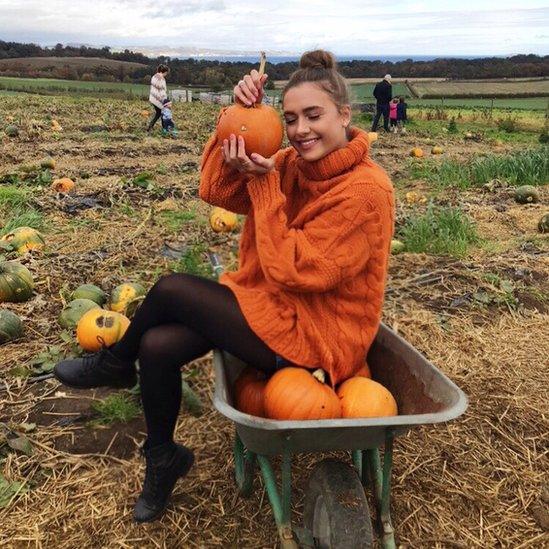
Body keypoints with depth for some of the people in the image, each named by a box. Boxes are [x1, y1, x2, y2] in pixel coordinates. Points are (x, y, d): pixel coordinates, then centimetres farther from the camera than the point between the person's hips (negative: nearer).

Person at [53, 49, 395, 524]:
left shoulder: (365, 190, -21)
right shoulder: (297, 163, 3)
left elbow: (292, 271, -23)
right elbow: (217, 190, -2)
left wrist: (264, 183, -22)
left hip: (314, 334, -7)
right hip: (277, 303, 7)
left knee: (171, 289, -12)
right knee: (157, 346, -10)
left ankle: (115, 363, 18)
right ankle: (163, 458, 16)